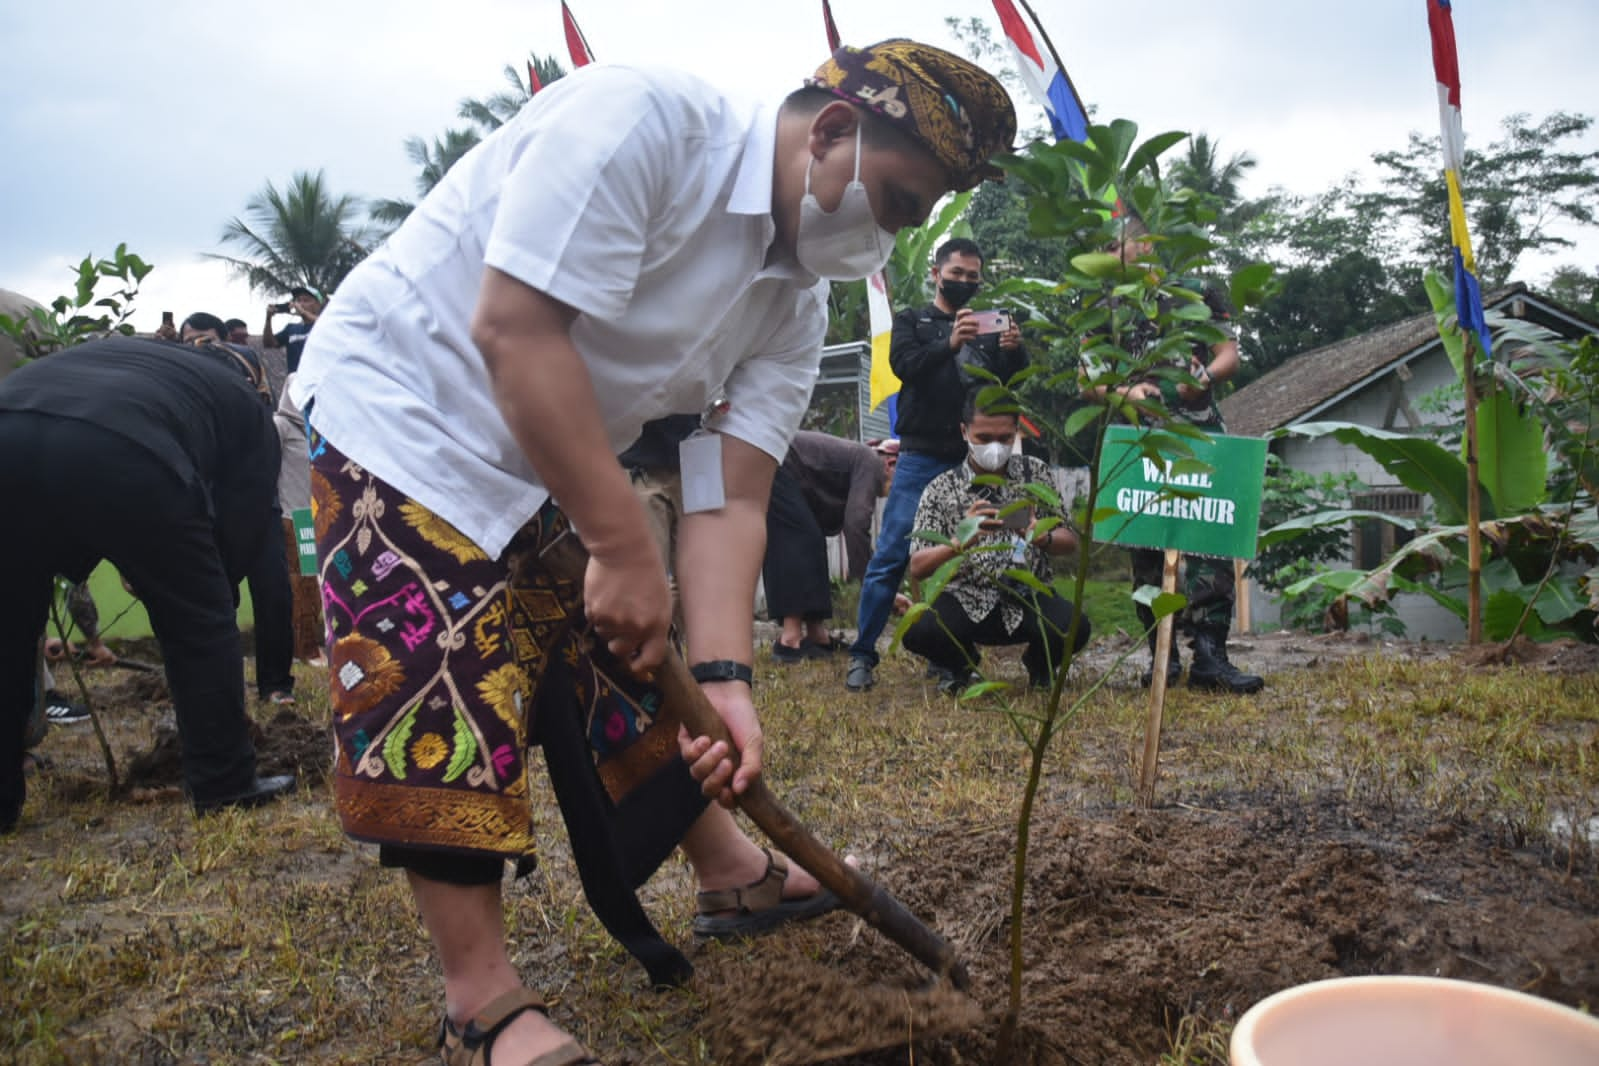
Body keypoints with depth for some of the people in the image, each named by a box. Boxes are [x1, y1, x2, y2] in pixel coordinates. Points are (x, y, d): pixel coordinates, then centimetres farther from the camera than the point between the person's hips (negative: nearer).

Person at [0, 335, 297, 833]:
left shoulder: (118, 349, 43)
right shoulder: (247, 404, 29)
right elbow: (243, 523, 22)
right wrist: (210, 593, 36)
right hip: (123, 450, -4)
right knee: (199, 624, 13)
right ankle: (224, 784, 20)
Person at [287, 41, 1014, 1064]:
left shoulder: (796, 302, -2)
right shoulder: (641, 118, -25)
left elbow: (730, 499, -7)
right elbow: (514, 330, -31)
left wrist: (725, 680, -19)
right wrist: (625, 548, -28)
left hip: (559, 461, 8)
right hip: (405, 408, -7)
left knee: (637, 663, 12)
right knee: (444, 695, -12)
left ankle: (730, 872, 30)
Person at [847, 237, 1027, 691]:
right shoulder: (912, 321, 10)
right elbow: (903, 364, -10)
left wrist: (1014, 351, -20)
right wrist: (950, 345, -28)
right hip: (922, 458, -3)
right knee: (891, 556, -7)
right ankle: (863, 656, -2)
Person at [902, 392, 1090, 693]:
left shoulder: (1035, 472, 5)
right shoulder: (941, 490, -1)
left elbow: (1070, 541, 6)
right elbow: (917, 568, -8)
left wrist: (1041, 537, -18)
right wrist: (962, 541, -28)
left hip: (1028, 599, 1)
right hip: (967, 602, -1)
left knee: (1073, 628, -31)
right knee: (917, 630, -31)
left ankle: (1040, 663, 10)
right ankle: (961, 663, 9)